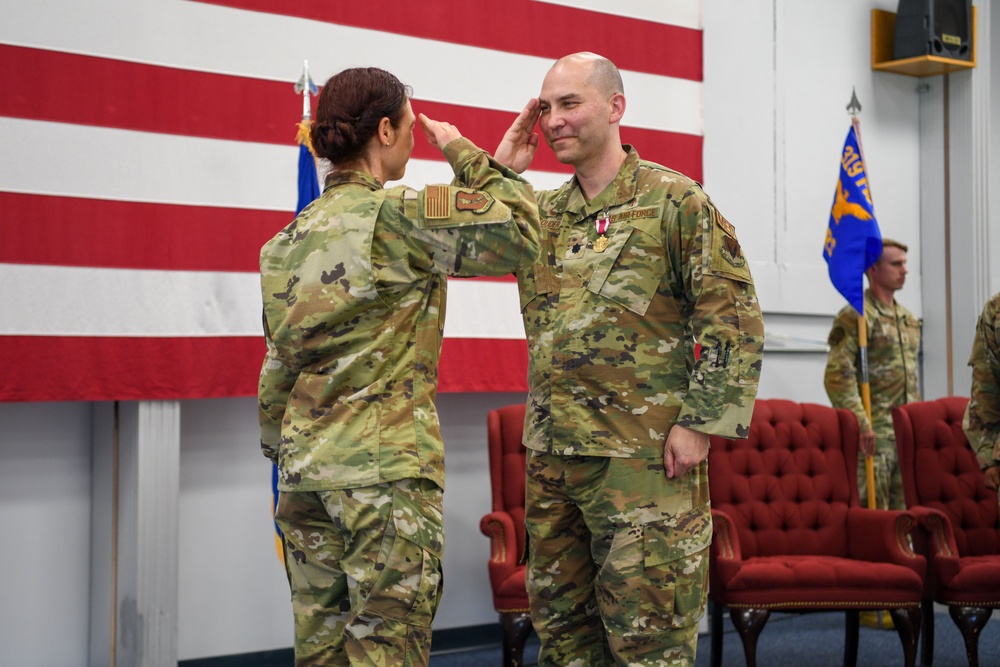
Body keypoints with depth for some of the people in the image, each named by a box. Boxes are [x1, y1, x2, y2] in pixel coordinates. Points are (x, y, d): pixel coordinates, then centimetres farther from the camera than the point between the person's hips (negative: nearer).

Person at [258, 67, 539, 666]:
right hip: (385, 469, -7)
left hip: (305, 470, 8)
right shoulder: (397, 216, -11)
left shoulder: (294, 235, 12)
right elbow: (519, 233, -10)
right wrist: (464, 154, 2)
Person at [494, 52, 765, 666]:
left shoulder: (674, 201, -4)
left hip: (643, 454, -6)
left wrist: (701, 422, -13)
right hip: (550, 454, 7)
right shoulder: (542, 214, 14)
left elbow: (735, 318, -8)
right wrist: (500, 169, 4)